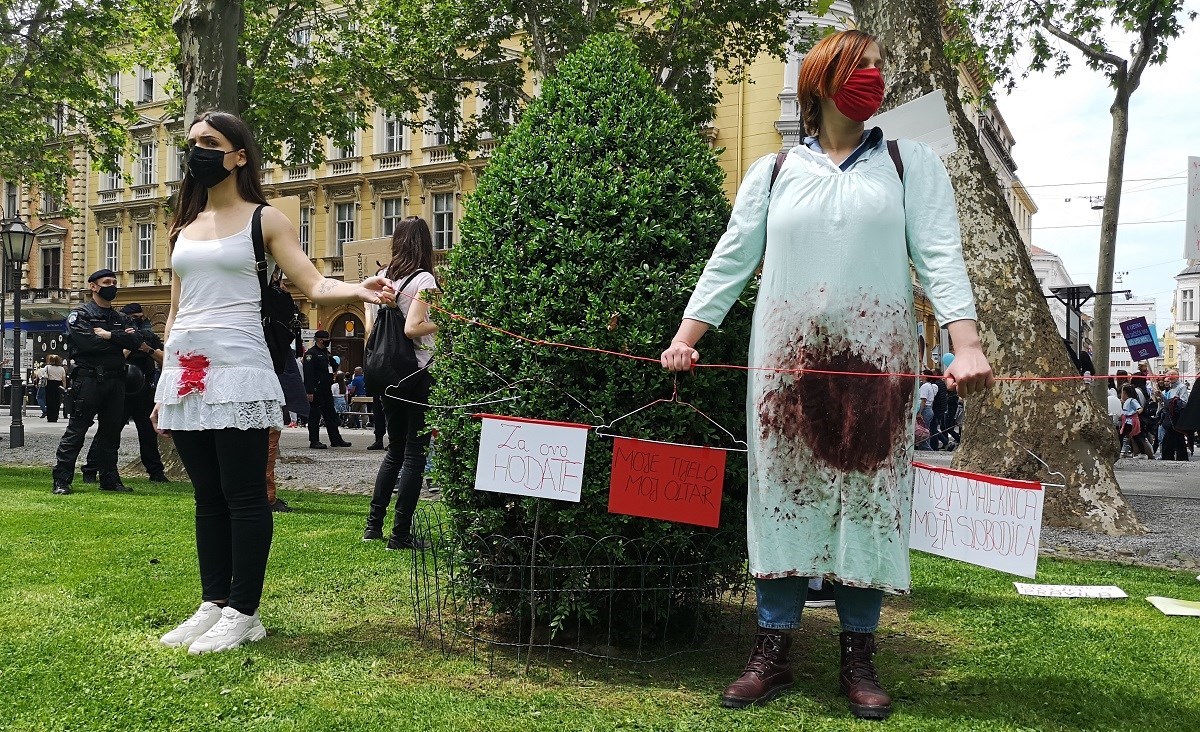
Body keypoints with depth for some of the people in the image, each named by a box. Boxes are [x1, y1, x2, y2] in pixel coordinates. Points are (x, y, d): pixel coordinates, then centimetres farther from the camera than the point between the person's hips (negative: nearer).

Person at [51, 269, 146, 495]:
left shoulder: (120, 318, 18)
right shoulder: (79, 315, 1)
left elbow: (136, 340, 0)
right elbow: (88, 343, -17)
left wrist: (108, 335, -10)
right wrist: (120, 339, -6)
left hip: (115, 380, 6)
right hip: (88, 378, -6)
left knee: (111, 430, 9)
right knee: (76, 429, -5)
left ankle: (109, 479, 15)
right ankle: (61, 480, -3)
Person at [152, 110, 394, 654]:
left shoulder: (263, 220, 2)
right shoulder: (185, 227, 18)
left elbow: (313, 285, -7)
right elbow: (177, 310, 20)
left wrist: (358, 289, -28)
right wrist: (163, 386, 17)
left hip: (236, 373, -6)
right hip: (184, 374, 6)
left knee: (243, 496, -4)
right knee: (208, 496, 9)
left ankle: (243, 613, 3)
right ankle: (214, 603, 17)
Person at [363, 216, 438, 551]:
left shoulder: (382, 277, 8)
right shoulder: (424, 279, -11)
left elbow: (369, 326, 10)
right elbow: (412, 328, -20)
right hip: (418, 372, -7)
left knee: (395, 448, 19)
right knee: (415, 453, 1)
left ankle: (374, 524, 20)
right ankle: (401, 534, 3)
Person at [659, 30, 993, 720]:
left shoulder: (911, 163, 10)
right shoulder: (772, 173, 11)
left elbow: (941, 255, -1)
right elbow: (731, 260, 9)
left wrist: (967, 344, -14)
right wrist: (686, 336, 0)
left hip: (878, 363, 0)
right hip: (787, 362, 1)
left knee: (870, 497, 2)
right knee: (784, 494, 2)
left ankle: (859, 657, 13)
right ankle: (773, 651, 10)